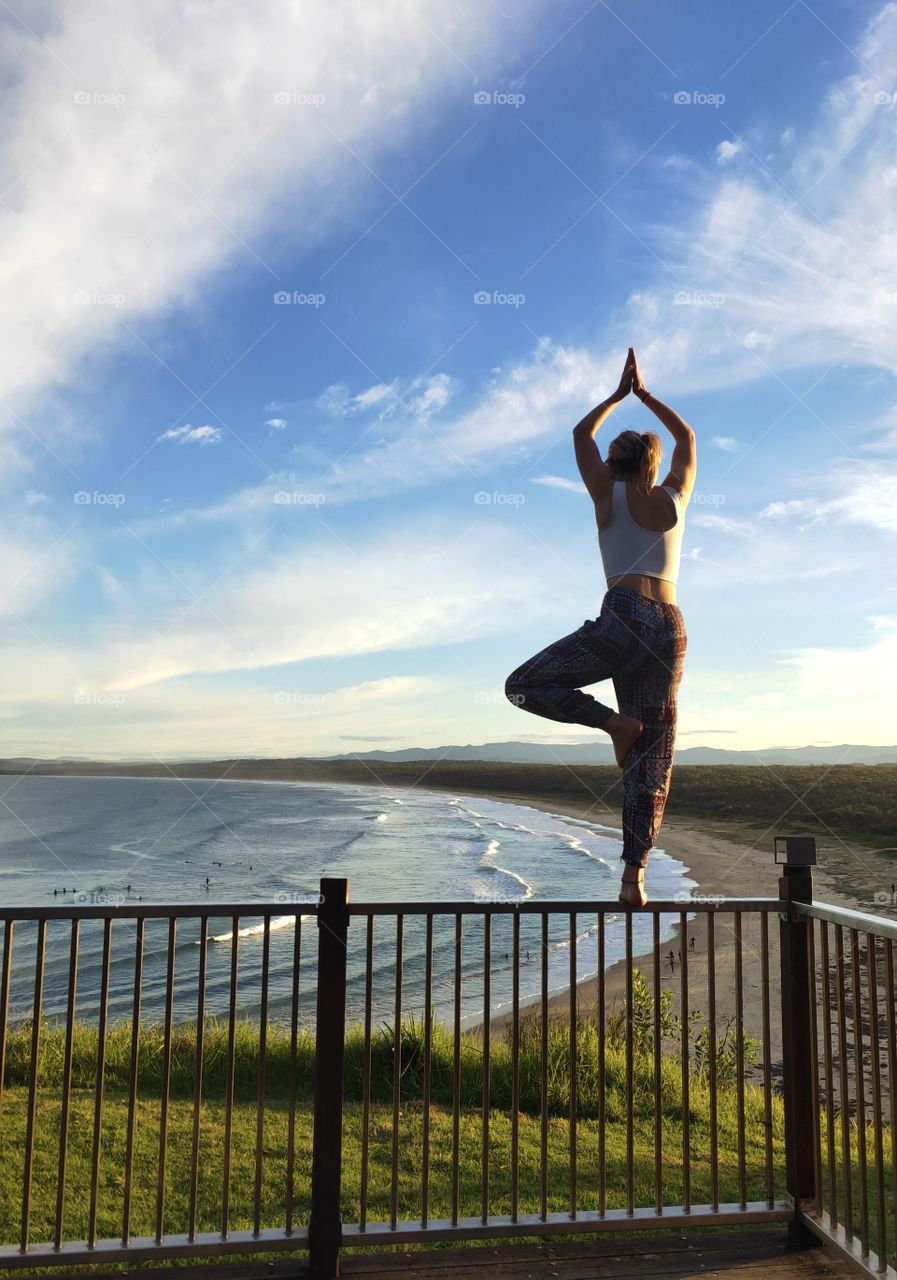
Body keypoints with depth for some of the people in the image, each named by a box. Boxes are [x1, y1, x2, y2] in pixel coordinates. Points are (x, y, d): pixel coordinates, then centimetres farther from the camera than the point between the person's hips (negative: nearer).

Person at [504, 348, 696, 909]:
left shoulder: (609, 493, 9)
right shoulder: (675, 497, 16)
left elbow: (582, 433, 26)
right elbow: (687, 435, 35)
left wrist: (620, 394, 37)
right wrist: (644, 394, 40)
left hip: (624, 620, -4)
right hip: (672, 629, 5)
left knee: (523, 685, 7)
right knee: (652, 761, 4)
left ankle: (616, 723, -5)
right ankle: (634, 879, 1)